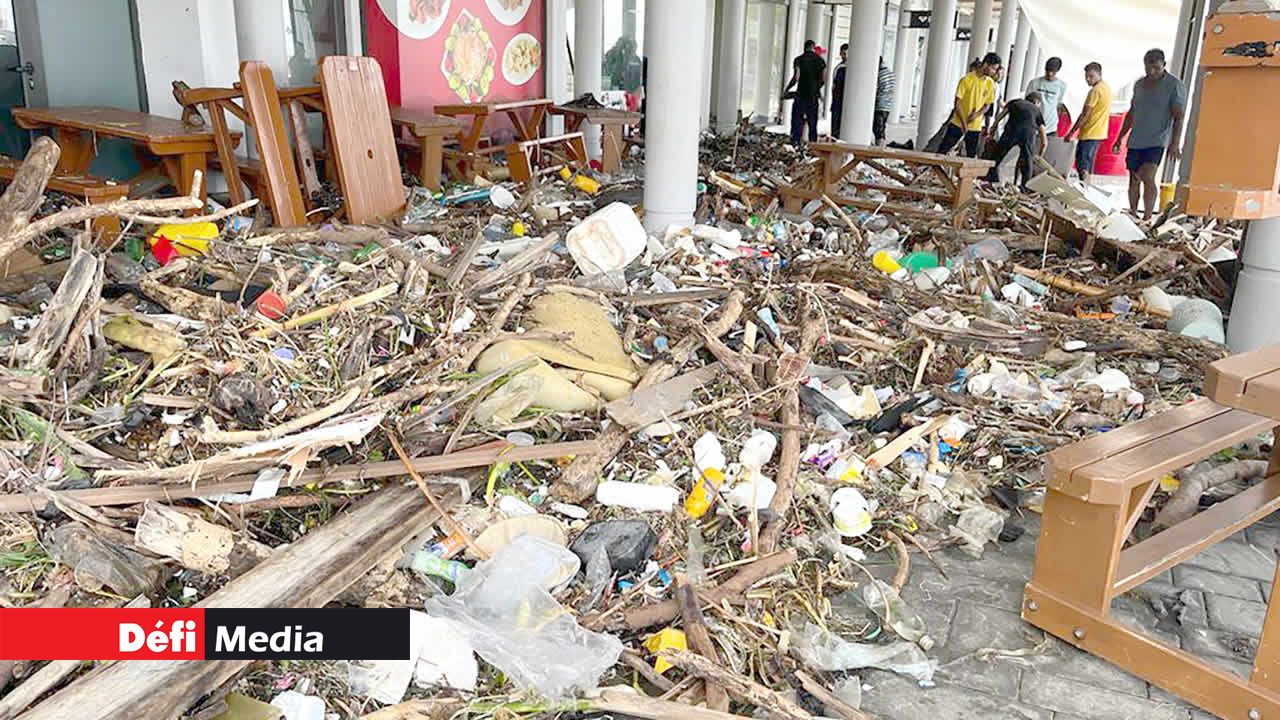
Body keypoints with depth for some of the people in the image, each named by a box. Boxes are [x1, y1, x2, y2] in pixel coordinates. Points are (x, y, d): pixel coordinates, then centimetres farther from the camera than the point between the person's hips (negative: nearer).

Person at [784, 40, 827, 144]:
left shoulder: (799, 59, -4)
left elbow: (796, 78, -12)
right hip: (814, 95, 3)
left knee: (797, 121, 0)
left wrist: (786, 90, 0)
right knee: (812, 122, 9)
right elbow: (823, 80, 7)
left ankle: (795, 142, -7)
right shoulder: (821, 60, 6)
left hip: (801, 94, -3)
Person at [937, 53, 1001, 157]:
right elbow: (957, 103, -10)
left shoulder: (990, 84, 2)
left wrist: (977, 114, -11)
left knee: (972, 155, 5)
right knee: (942, 151, -2)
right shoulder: (967, 79, -10)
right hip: (958, 123, -3)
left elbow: (987, 105, 10)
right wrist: (963, 122, -17)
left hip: (975, 126, 3)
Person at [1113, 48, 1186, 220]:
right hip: (1135, 141, 6)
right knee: (1134, 180, 8)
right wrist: (1120, 138, 20)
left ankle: (1147, 218, -19)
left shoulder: (1175, 86, -5)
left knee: (1147, 177, -20)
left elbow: (1178, 117, -10)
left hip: (1156, 141, -6)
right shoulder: (1139, 84, 13)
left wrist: (1175, 143, -19)